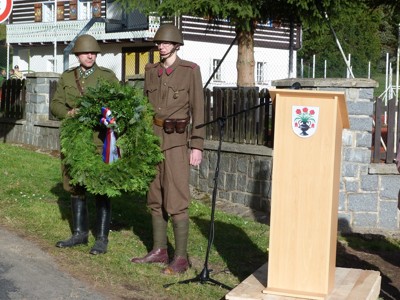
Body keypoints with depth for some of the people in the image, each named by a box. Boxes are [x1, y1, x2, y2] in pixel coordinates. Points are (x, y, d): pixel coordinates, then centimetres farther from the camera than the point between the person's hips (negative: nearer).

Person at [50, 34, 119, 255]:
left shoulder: (108, 76, 2)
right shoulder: (66, 77, 11)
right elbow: (55, 104, 8)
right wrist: (69, 113, -13)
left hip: (99, 140, -4)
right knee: (75, 187, 12)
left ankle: (102, 238, 5)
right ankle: (80, 233, 25)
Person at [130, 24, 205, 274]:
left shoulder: (190, 70, -5)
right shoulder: (151, 70, 10)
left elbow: (198, 109, -6)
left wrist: (197, 146, -10)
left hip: (176, 140, -6)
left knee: (176, 200, -7)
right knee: (155, 197, 11)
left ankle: (181, 258, 1)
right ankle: (159, 250, 22)